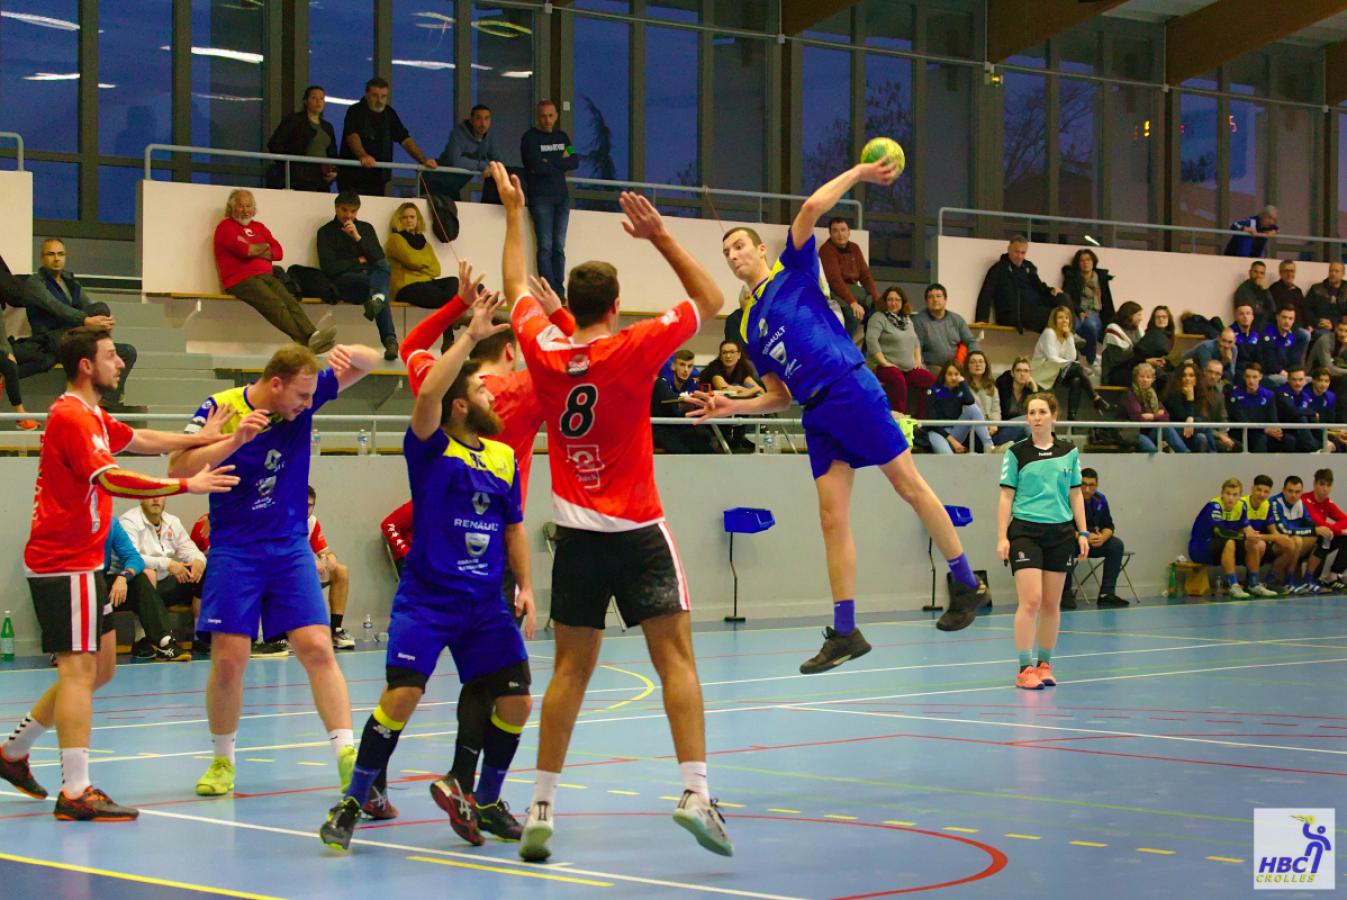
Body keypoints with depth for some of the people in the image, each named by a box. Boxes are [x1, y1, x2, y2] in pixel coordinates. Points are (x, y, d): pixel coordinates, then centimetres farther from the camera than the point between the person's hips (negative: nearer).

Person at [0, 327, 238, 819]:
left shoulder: (92, 417, 15)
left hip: (81, 563, 10)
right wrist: (186, 484, -28)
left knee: (99, 667, 15)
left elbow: (139, 439, 30)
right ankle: (75, 792, -10)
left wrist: (200, 438, 24)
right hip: (65, 563, -10)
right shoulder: (70, 416, -17)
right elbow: (110, 478, -28)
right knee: (79, 669, -10)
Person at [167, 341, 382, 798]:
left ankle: (347, 754, -12)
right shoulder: (220, 408, -11)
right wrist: (233, 440, -28)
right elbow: (178, 469, -16)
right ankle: (222, 760, 16)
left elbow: (369, 363, -1)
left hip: (291, 548, 2)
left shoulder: (304, 397, -3)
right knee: (229, 658, -3)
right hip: (234, 550, -2)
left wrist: (349, 353, -24)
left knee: (317, 648, -10)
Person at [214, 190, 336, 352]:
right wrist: (263, 247, 8)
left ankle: (312, 336, -44)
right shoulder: (225, 227, 8)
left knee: (291, 301, -23)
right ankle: (305, 342, -43)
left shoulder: (259, 227, 27)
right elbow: (243, 250, -10)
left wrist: (254, 251, -2)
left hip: (266, 277, 6)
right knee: (275, 304, -30)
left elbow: (278, 252, 14)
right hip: (241, 280, -6)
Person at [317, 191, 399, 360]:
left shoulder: (366, 228, 23)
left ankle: (376, 299, -61)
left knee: (383, 264, -36)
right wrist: (358, 261, 3)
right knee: (381, 291, -37)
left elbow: (380, 258, 7)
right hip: (343, 282, -3)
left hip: (369, 277, 3)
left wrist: (358, 237, -4)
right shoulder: (326, 232, 11)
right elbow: (329, 268, -4)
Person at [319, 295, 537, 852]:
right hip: (426, 598, -5)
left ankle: (486, 803, 20)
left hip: (486, 604, 5)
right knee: (402, 695, -17)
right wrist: (470, 337, -20)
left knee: (515, 702, 0)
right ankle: (352, 803, -2)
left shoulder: (504, 458, 11)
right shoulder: (431, 449, -5)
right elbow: (428, 394, -24)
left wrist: (524, 586, 9)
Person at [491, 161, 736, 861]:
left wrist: (513, 213, 32)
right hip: (638, 531, -4)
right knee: (675, 657, -4)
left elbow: (519, 287, 20)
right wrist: (660, 236, 2)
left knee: (570, 670, 8)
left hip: (576, 535, 4)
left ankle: (540, 810, 7)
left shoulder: (543, 351, 0)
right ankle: (695, 793, -17)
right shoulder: (633, 351, -9)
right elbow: (709, 300, 3)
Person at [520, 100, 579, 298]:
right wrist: (561, 163, -4)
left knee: (559, 247, 3)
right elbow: (537, 166, -16)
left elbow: (575, 161, 1)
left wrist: (550, 163, -10)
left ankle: (559, 292, 3)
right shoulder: (530, 138, -2)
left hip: (562, 196, 5)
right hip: (540, 197, -5)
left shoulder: (562, 137, 15)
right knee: (545, 246, -9)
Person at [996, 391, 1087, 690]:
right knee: (1031, 600, -13)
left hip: (1060, 531, 3)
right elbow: (1006, 497, 1)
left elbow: (1076, 495, 13)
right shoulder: (1016, 453, 0)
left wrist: (1083, 533, 7)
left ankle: (1044, 664, 17)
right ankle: (1025, 668, -10)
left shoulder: (1069, 452, 8)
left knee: (1051, 603, 7)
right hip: (1025, 531, -3)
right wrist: (1002, 538, -6)